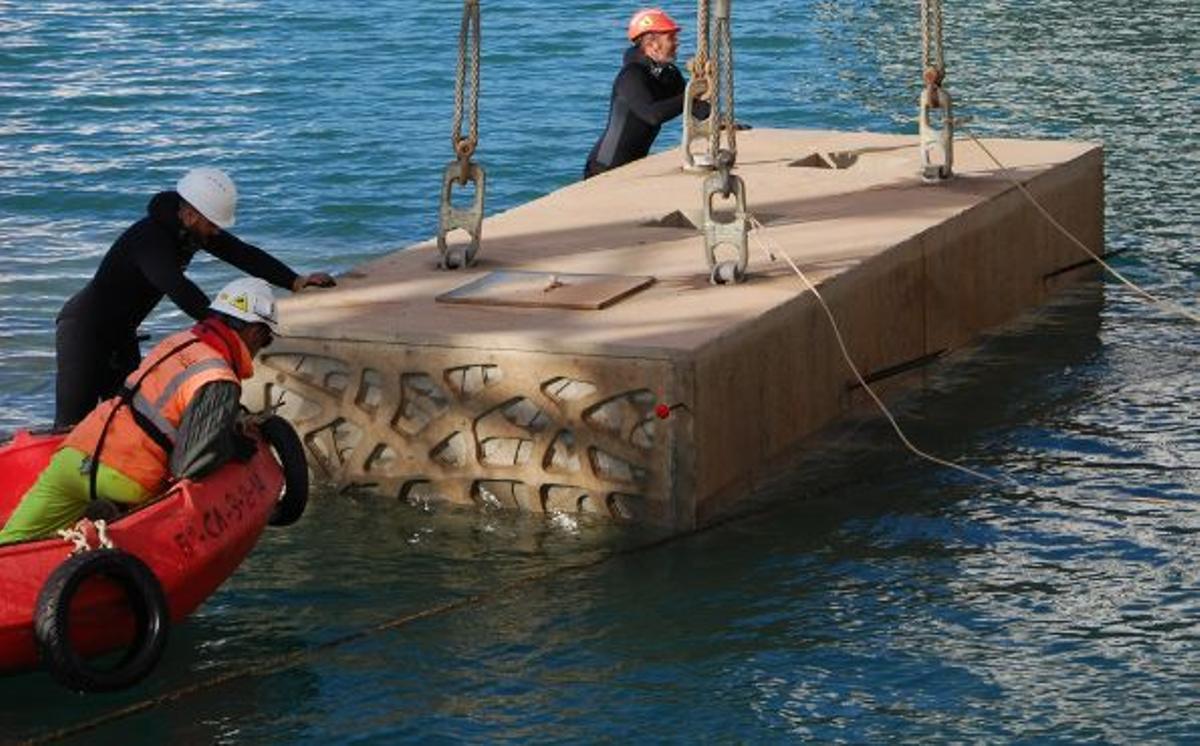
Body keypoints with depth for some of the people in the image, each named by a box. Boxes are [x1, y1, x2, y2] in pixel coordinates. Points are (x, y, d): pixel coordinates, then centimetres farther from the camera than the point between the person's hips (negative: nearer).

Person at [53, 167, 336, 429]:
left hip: (120, 331, 9)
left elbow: (243, 254, -8)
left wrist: (295, 281, -20)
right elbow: (178, 289, -44)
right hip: (85, 328, -9)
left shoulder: (197, 230, -5)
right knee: (74, 423, -11)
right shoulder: (150, 238, -32)